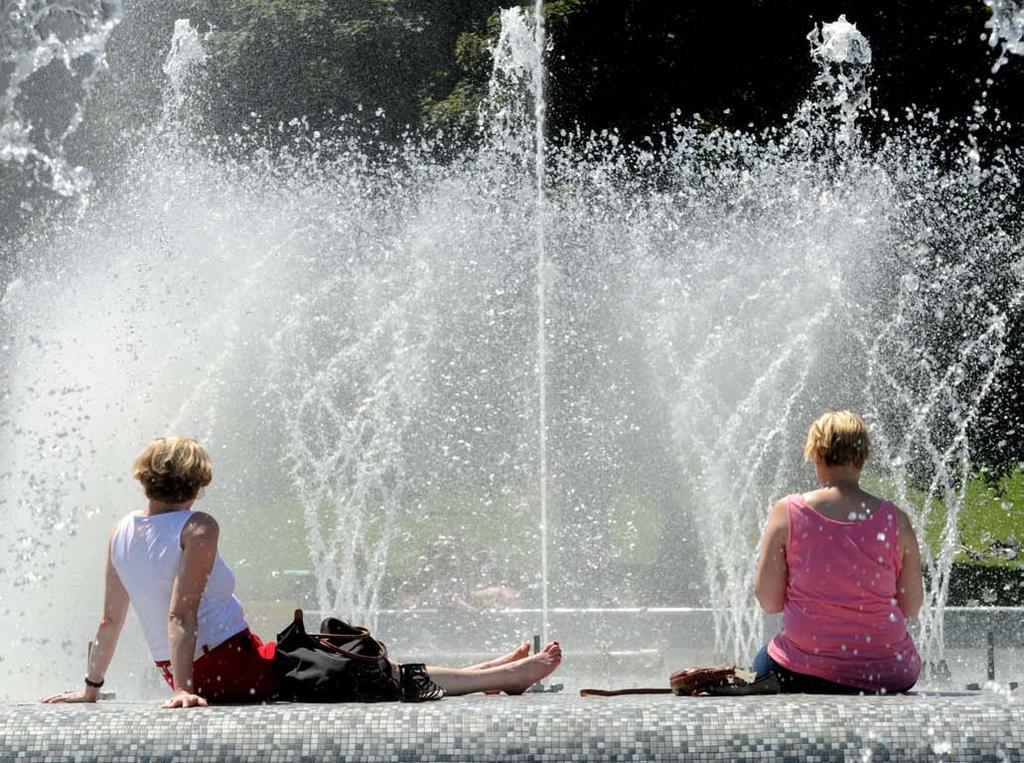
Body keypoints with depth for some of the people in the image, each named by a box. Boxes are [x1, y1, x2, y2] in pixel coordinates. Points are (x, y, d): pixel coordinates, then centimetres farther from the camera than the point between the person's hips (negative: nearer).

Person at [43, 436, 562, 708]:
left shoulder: (121, 533, 6)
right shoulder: (198, 528, -16)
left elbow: (110, 619, 10)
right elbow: (181, 613, -23)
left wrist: (90, 687, 20)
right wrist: (184, 688, -24)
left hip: (188, 674, 9)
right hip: (237, 668, -8)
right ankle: (509, 676, 7)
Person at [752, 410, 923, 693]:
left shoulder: (788, 512, -9)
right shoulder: (895, 520, -6)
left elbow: (769, 602, -5)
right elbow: (911, 611, 0)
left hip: (805, 673, -1)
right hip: (886, 678, 1)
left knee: (763, 662, 32)